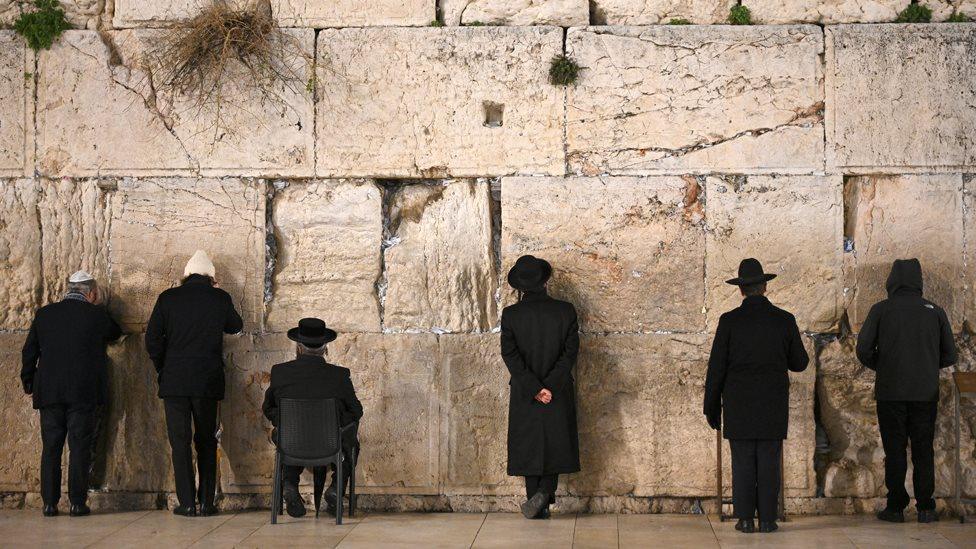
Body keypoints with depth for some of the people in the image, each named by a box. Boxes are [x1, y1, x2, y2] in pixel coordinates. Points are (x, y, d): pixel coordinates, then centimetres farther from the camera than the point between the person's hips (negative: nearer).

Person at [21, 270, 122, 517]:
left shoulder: (44, 314, 7)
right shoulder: (96, 315, -2)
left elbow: (29, 351, 9)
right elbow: (115, 333, 17)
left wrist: (29, 384, 18)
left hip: (48, 392, 3)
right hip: (83, 393, -3)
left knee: (50, 448, 7)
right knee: (80, 448, 2)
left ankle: (49, 503, 5)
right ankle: (78, 502, -1)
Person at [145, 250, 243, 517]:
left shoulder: (168, 298, -2)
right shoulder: (220, 298, -1)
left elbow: (152, 338, -3)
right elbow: (235, 326, 17)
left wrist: (162, 368, 10)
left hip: (174, 382, -1)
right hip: (208, 382, 1)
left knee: (180, 441, 3)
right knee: (206, 441, 12)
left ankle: (187, 503, 0)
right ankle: (207, 502, 10)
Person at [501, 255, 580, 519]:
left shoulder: (511, 314, -6)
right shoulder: (565, 311, -4)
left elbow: (510, 354, -12)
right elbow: (571, 351, -9)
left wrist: (533, 389, -12)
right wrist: (550, 386, -11)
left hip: (524, 396, 0)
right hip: (559, 396, 0)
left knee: (529, 447, 10)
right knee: (555, 445, 11)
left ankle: (538, 507, 11)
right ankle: (545, 492, -12)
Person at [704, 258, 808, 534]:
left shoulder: (729, 321, -5)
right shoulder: (785, 320, -1)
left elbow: (716, 368, -4)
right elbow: (800, 363, 8)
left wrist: (712, 408, 4)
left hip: (739, 405, -1)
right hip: (773, 406, 1)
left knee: (743, 462, 4)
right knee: (769, 462, 5)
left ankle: (745, 519, 3)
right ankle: (767, 519, 4)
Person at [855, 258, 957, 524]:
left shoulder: (881, 310, -2)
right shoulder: (935, 311, 4)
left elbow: (863, 350, -6)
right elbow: (949, 356, 7)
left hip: (890, 392, -1)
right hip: (926, 392, 2)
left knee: (894, 450, 4)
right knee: (923, 450, 7)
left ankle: (896, 508, 3)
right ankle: (925, 508, 5)